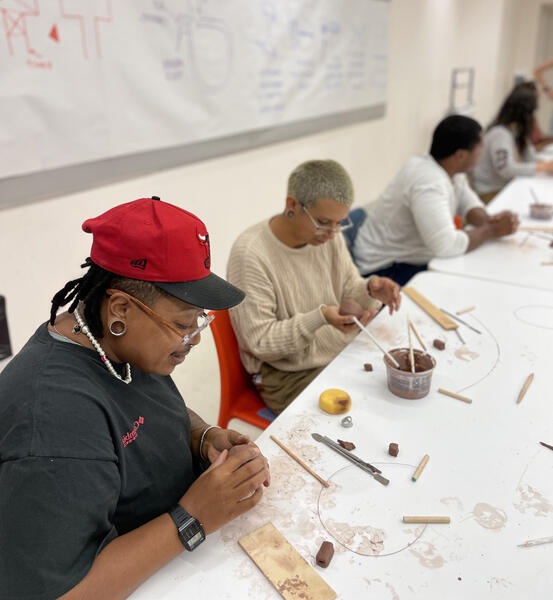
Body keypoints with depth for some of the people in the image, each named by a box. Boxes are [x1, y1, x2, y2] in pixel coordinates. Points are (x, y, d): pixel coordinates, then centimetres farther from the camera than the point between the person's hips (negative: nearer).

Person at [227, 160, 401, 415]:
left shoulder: (328, 234, -1)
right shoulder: (250, 253, -21)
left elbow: (349, 290, 11)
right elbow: (260, 341, -19)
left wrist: (370, 290, -13)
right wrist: (320, 318, -31)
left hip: (344, 354, 7)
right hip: (289, 376, -6)